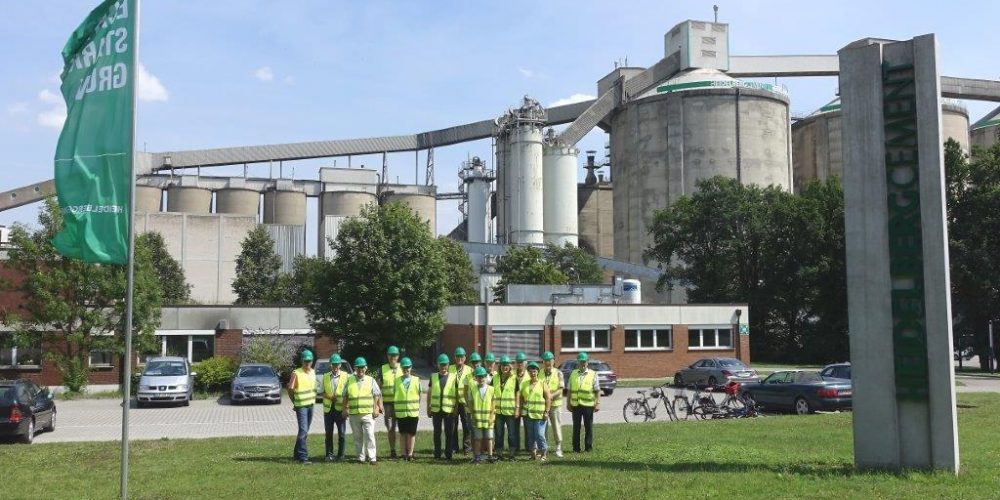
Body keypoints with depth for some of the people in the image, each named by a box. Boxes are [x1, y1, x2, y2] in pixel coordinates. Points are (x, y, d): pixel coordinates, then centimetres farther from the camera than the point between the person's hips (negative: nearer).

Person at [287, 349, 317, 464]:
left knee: (305, 431, 14)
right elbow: (290, 389, -6)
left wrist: (314, 399, 12)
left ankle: (297, 453, 28)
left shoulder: (313, 372, 8)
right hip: (301, 406, -7)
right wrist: (295, 403, 1)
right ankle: (303, 457, -14)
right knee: (303, 430, -13)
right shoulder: (296, 373, -13)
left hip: (311, 405, 7)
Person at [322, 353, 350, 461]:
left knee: (341, 433, 1)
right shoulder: (325, 377, 9)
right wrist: (329, 397, -11)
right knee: (328, 433, 6)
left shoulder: (346, 376, 2)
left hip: (340, 408, -2)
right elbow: (322, 392, 8)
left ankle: (340, 455, 10)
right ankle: (329, 454, 14)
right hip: (328, 408, 2)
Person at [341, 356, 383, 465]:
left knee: (369, 436, -10)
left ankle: (371, 457, -7)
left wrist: (376, 409, -1)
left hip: (368, 413, -2)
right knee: (357, 437, 8)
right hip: (354, 414, 2)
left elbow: (377, 396, 7)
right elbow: (345, 396, 14)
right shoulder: (349, 381, 10)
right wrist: (345, 408, 5)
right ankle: (361, 457, 16)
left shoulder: (371, 381, 7)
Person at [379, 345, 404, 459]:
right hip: (388, 402, 0)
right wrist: (379, 403, -6)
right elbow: (378, 387, 2)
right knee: (390, 428, 4)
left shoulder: (403, 368, 4)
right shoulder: (383, 369, 3)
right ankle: (392, 450, 12)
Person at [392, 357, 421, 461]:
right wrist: (394, 409, 3)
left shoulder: (416, 380, 3)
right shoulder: (397, 380, 3)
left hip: (413, 411, 0)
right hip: (400, 412, 0)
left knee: (412, 433, 3)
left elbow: (419, 396, 7)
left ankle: (410, 454, 11)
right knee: (403, 433, 8)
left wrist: (419, 410, 6)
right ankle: (404, 453, 15)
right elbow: (394, 395, 6)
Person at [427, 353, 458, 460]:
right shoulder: (433, 377, 8)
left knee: (449, 433, 1)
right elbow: (429, 394, 10)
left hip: (449, 410, -1)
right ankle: (437, 454, 13)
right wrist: (428, 408, 6)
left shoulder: (453, 377, 4)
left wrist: (456, 408, 2)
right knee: (437, 432, 5)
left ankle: (448, 453, 9)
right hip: (436, 410, 1)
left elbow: (456, 394, 7)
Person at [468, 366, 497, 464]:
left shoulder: (491, 389, 2)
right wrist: (473, 415, -4)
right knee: (477, 438, 5)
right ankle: (477, 456, 10)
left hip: (488, 418, 0)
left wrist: (492, 417, -6)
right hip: (477, 419, 0)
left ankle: (490, 456, 10)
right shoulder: (472, 389, 3)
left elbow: (493, 404, 1)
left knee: (489, 438, 4)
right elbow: (470, 403, 4)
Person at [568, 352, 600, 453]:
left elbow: (597, 390, 1)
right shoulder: (573, 374, 11)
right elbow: (570, 390, 13)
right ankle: (576, 448, 11)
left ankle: (588, 447, 12)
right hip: (575, 404, 2)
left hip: (588, 405, -2)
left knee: (588, 427, 3)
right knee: (576, 427, 5)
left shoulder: (593, 374, 4)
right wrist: (568, 403, 9)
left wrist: (598, 403, -7)